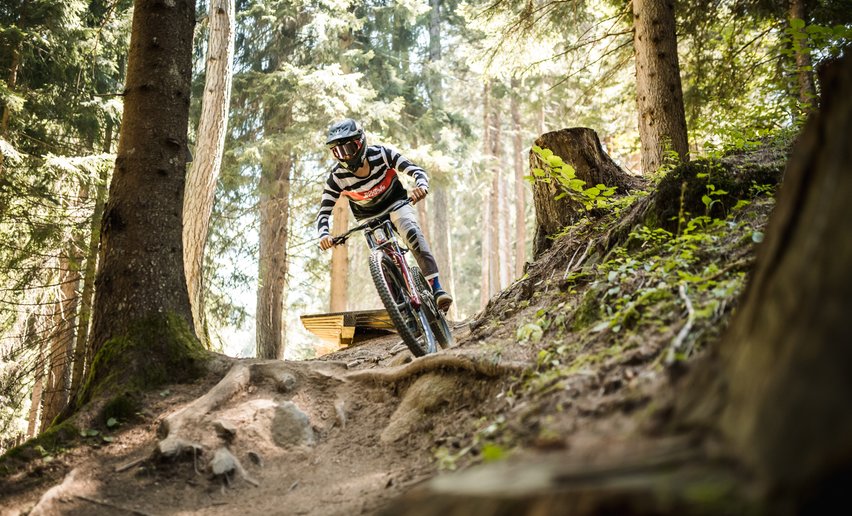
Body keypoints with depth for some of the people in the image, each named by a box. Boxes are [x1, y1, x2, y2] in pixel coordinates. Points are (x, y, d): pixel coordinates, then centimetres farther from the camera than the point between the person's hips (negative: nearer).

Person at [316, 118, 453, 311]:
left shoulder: (381, 154, -26)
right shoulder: (337, 177, -23)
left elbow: (417, 171, -27)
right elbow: (324, 212, -19)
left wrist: (421, 185, -51)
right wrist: (324, 234, -40)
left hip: (396, 203, -2)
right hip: (370, 217, 2)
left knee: (411, 230, -33)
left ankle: (436, 288, -38)